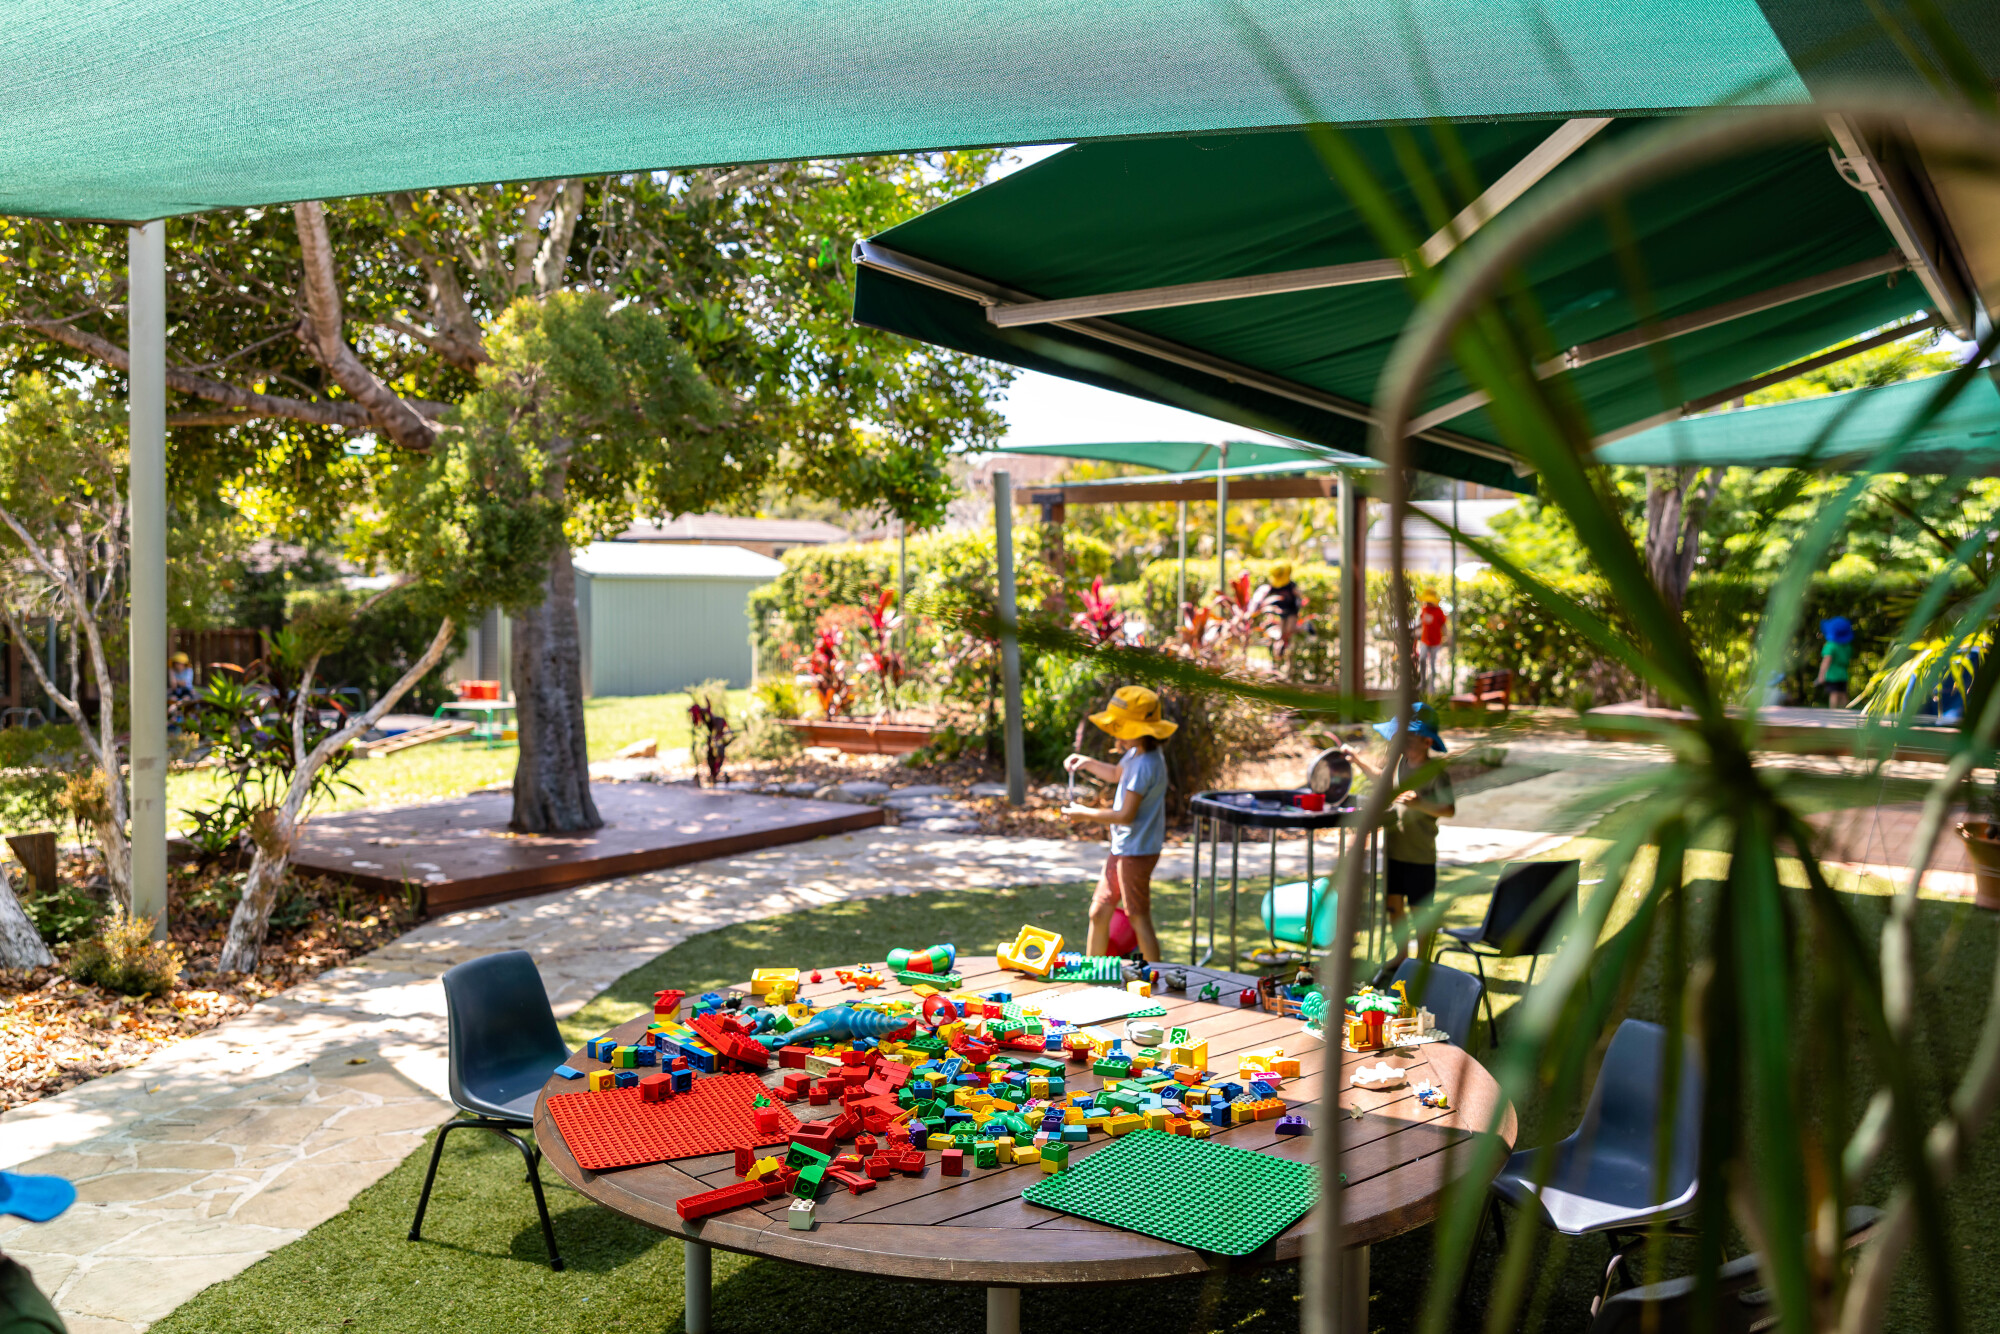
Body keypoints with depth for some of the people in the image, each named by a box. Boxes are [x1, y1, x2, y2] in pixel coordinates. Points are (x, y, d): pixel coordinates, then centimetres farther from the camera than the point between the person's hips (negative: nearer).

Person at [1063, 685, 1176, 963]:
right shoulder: (1136, 754, 6)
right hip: (1122, 849, 10)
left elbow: (1126, 815, -25)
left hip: (1136, 853, -10)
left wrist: (1086, 814, -14)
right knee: (1099, 912, 16)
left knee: (1139, 919, 0)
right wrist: (1087, 764, 13)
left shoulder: (1145, 765, -25)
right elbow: (1117, 774, 29)